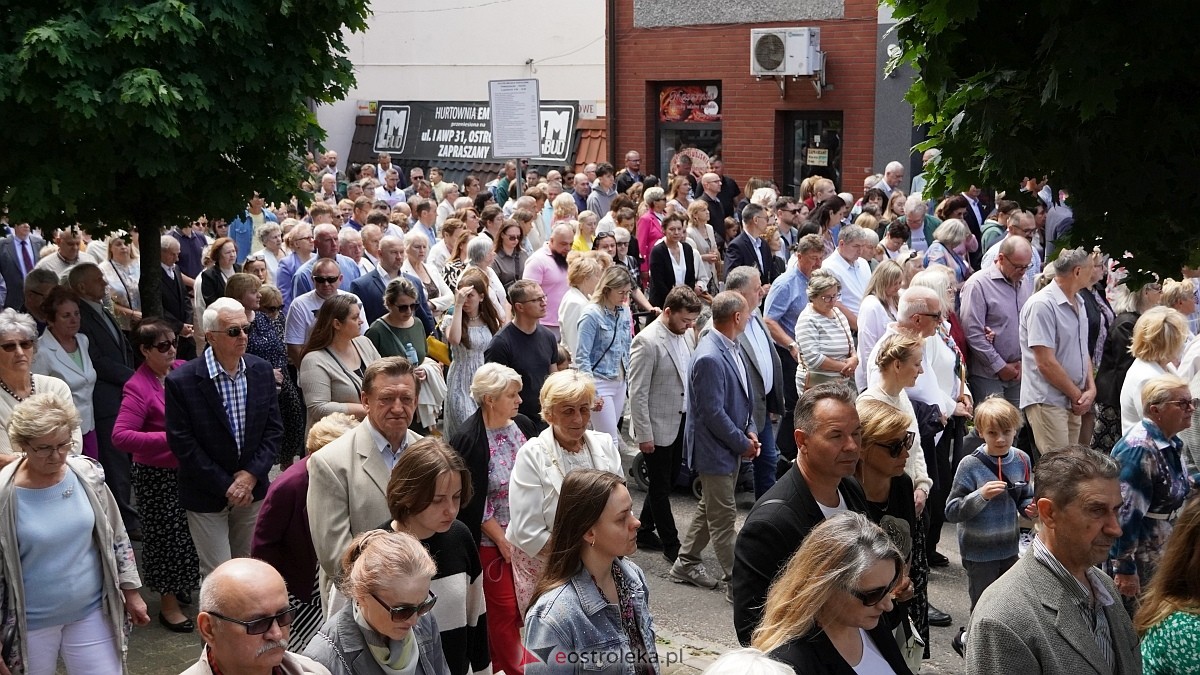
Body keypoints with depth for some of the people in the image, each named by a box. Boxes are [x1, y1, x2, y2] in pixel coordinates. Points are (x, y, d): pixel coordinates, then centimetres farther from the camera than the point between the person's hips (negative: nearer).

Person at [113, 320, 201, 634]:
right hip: (157, 475, -6)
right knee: (167, 535, 6)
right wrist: (169, 438, -31)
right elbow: (120, 436, -27)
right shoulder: (138, 387, -20)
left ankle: (180, 587, 39)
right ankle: (168, 605, 22)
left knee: (188, 532, 17)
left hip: (188, 467, 6)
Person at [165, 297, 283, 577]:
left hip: (253, 488, 4)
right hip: (207, 496, -4)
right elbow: (182, 443, -14)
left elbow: (273, 429, 2)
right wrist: (226, 487, -13)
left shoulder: (262, 371, -2)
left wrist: (251, 476, -10)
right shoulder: (181, 381, -16)